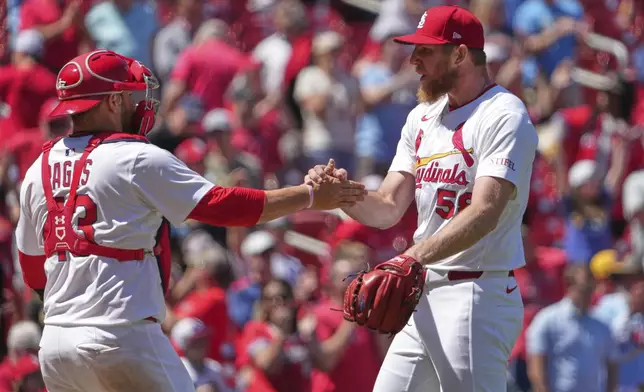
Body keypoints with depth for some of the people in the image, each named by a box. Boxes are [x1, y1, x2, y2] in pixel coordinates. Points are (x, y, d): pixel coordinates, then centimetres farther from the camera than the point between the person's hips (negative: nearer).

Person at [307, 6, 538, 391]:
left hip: (477, 297, -9)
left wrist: (415, 257, -35)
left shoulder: (504, 116, -10)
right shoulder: (422, 117, 17)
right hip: (425, 295, 9)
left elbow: (485, 213, -23)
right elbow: (387, 209, 14)